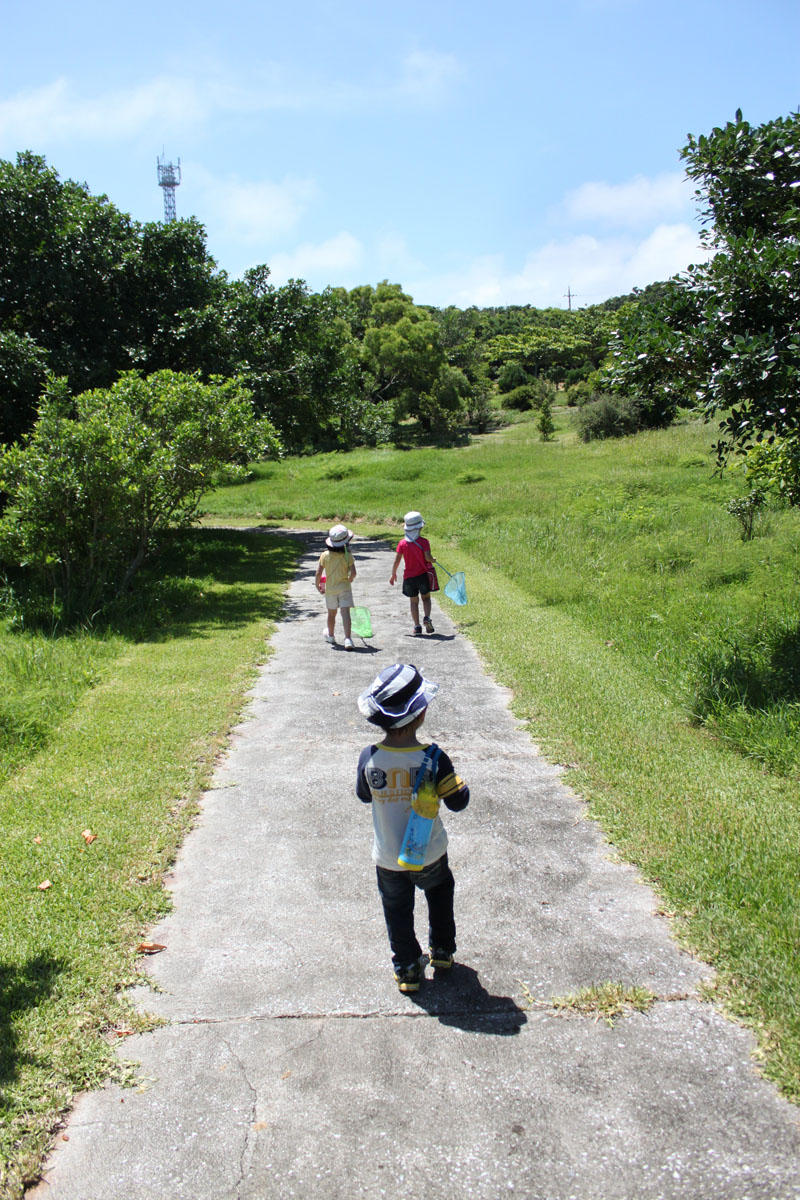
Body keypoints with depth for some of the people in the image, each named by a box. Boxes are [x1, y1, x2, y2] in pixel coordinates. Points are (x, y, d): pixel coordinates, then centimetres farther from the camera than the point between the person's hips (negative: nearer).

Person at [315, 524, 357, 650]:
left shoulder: (325, 555, -6)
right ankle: (347, 639, -20)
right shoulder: (348, 556, -10)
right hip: (344, 587, -2)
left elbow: (318, 574, -6)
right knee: (345, 613, -8)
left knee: (331, 614, 18)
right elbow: (353, 572, -16)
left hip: (330, 588, 2)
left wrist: (318, 587, 9)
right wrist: (350, 579, 6)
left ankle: (330, 636, 38)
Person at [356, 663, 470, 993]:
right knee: (440, 892, 29)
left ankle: (407, 969, 30)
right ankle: (442, 950, 42)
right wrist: (459, 782, 4)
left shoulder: (369, 758, -20)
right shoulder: (433, 758, -25)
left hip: (387, 859, 0)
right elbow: (458, 802, -13)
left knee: (397, 910, 21)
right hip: (430, 855, 0)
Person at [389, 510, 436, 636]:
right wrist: (433, 560, 4)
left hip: (409, 576, 1)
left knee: (413, 601, 10)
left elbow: (396, 561, -3)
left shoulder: (402, 543, -2)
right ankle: (427, 617, -9)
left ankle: (417, 626, 4)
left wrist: (393, 574, 9)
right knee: (426, 598, 15)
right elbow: (427, 557, -18)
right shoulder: (424, 542, -8)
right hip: (423, 574, -1)